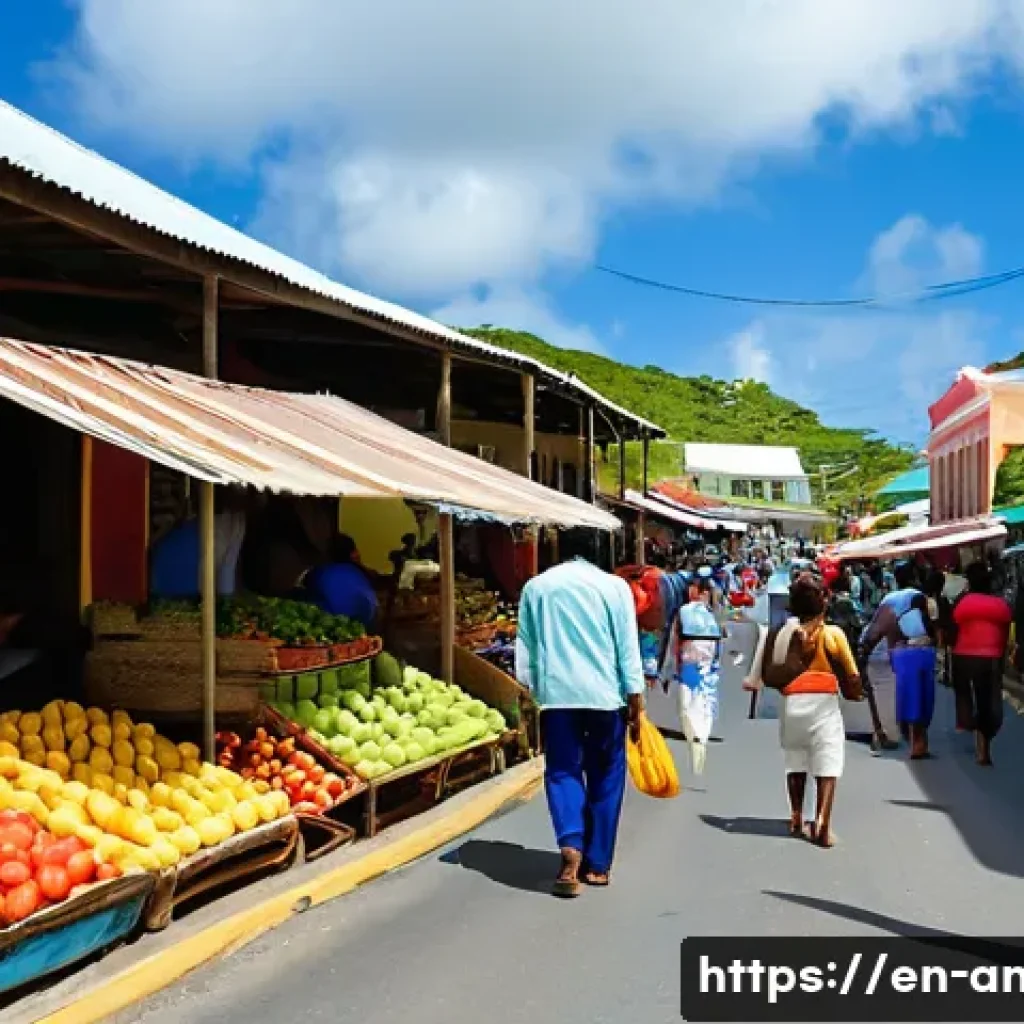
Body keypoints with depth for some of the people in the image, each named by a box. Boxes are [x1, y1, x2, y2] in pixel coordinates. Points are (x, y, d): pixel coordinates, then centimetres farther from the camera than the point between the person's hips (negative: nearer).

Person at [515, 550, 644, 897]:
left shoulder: (536, 586, 7)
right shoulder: (614, 585, 1)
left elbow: (525, 647, 8)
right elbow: (628, 647, -1)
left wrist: (529, 693, 14)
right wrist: (636, 703, 3)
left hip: (557, 693, 1)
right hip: (606, 693, -1)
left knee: (562, 772, 7)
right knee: (605, 777, 11)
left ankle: (571, 847, -16)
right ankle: (597, 864, 15)